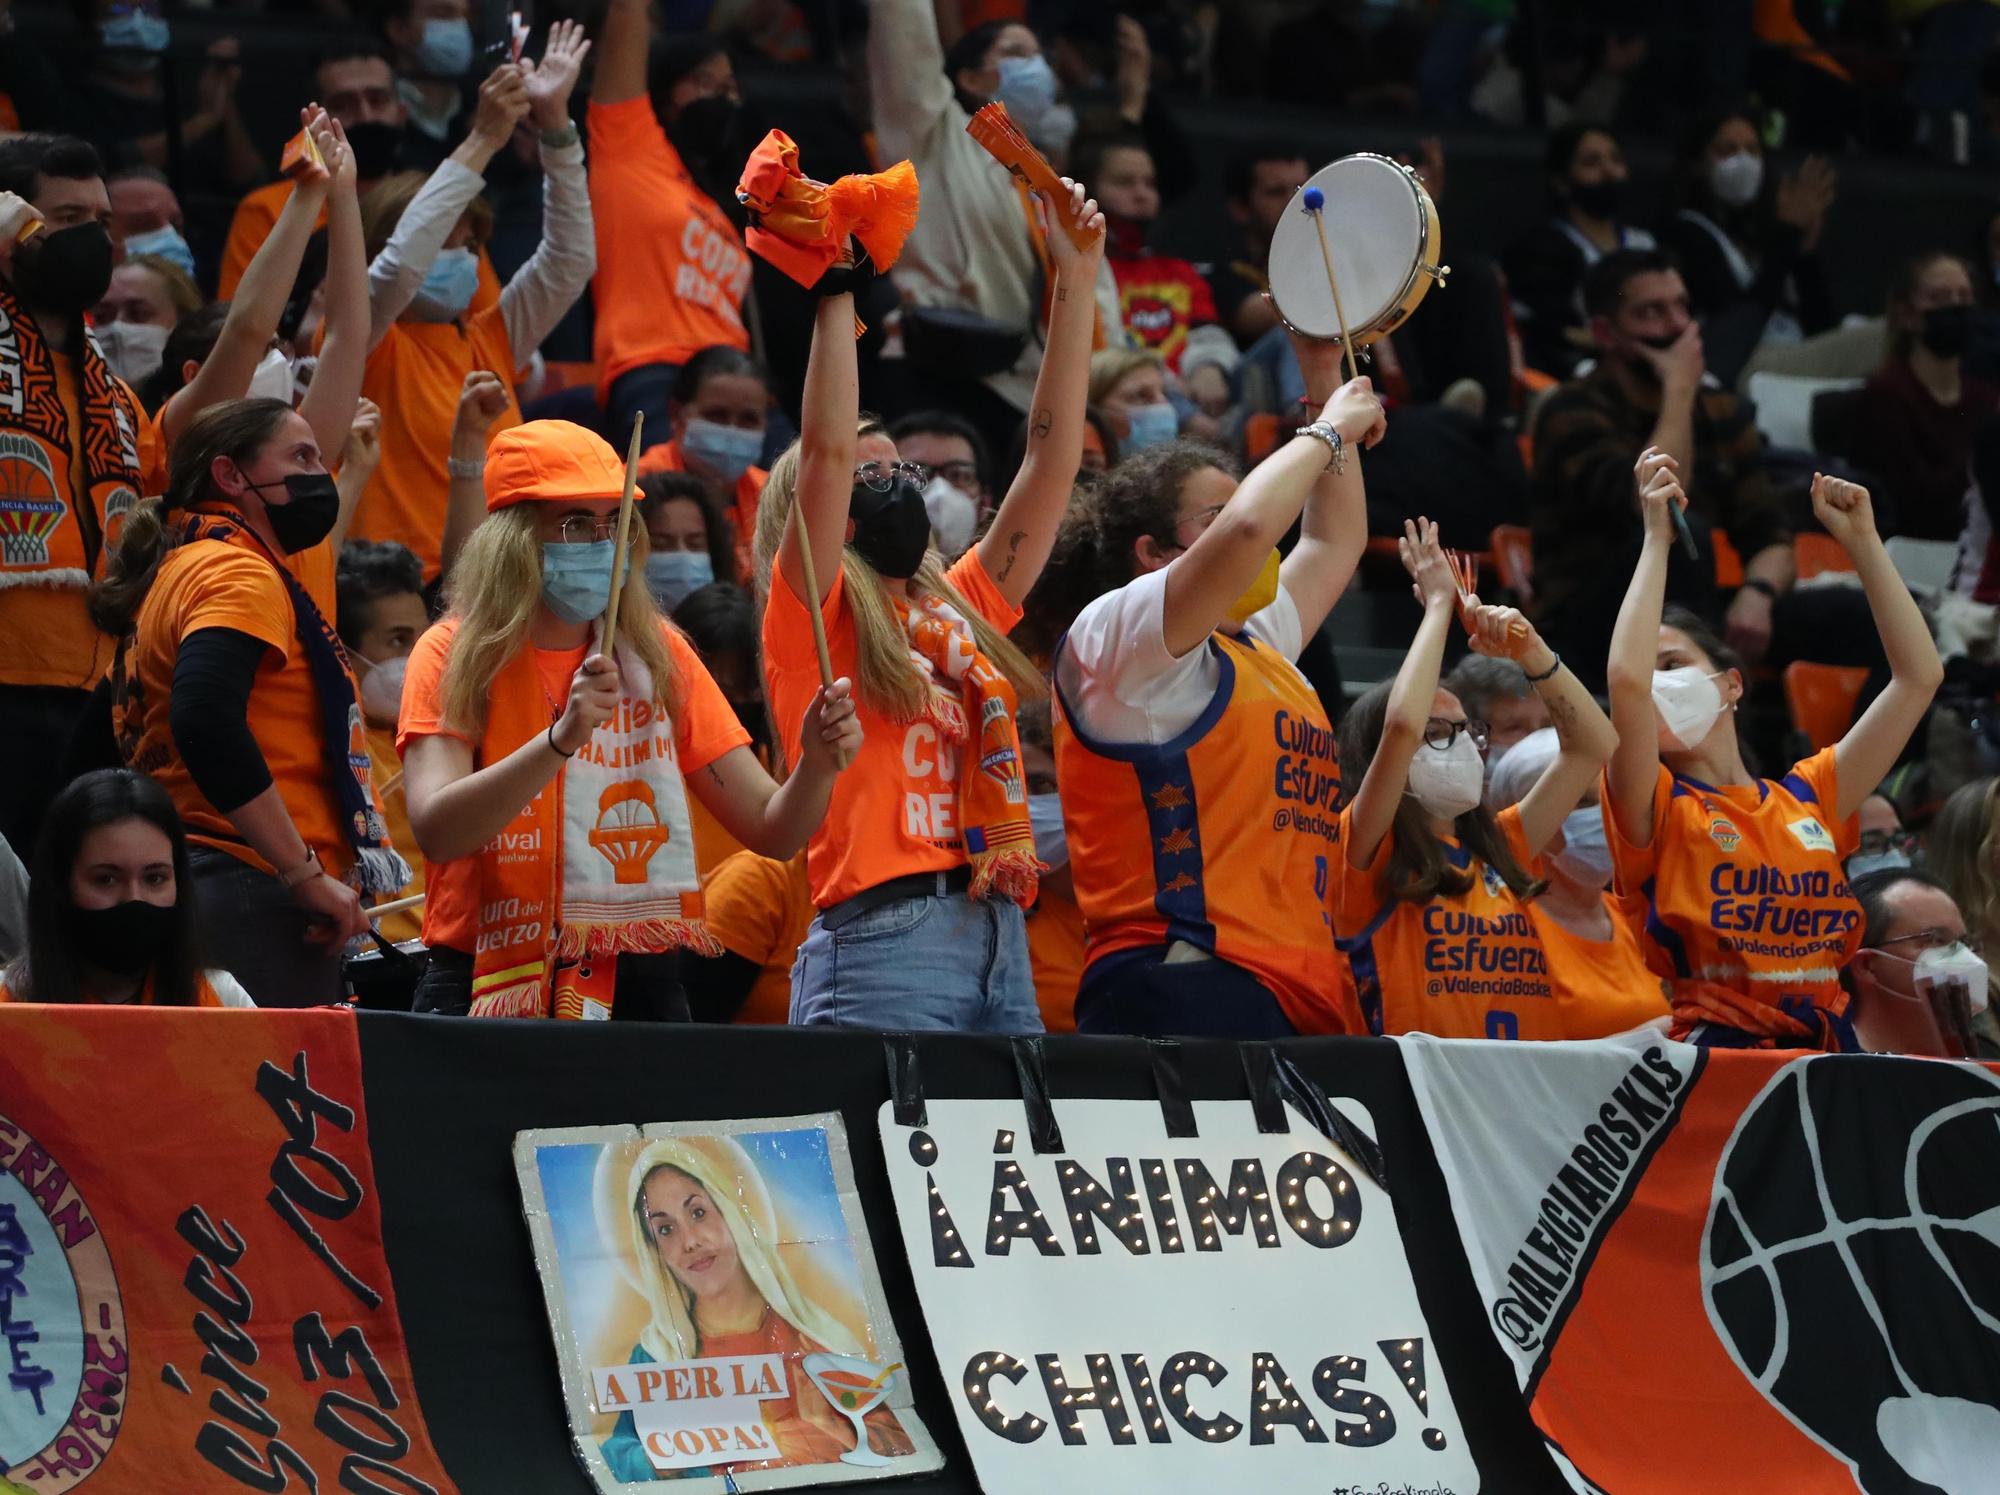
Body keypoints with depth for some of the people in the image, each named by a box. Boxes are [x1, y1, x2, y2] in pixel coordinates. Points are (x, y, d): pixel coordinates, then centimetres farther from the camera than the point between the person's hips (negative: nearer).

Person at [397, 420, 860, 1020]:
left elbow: (770, 830, 6)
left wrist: (816, 764, -16)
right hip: (492, 988, -3)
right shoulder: (453, 656, -2)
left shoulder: (659, 656, 9)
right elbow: (435, 831, -18)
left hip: (640, 988, 3)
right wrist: (561, 739, -30)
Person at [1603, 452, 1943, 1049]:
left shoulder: (1806, 797, 19)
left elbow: (1919, 675, 22)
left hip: (1829, 1052, 4)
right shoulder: (1658, 810, 8)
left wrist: (1862, 540, 22)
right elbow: (1626, 680, -10)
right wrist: (1657, 538, -2)